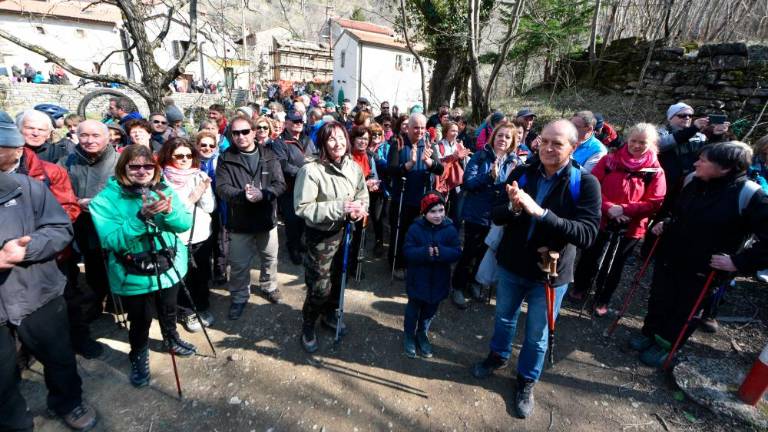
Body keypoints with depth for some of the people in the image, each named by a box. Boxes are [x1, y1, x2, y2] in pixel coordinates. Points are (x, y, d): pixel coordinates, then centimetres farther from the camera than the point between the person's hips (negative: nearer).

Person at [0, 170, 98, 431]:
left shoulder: (24, 186, -7)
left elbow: (61, 229, -6)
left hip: (37, 296, 0)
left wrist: (26, 248, -25)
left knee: (60, 358, 20)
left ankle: (68, 403, 46)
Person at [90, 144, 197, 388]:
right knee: (140, 320, 12)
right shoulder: (106, 199, -14)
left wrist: (169, 211, -30)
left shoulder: (164, 190, -4)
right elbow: (112, 241, -23)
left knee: (168, 311, 24)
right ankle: (138, 356, 40)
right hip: (134, 276, -3)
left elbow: (185, 223, -9)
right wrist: (141, 217, -35)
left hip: (170, 267, 4)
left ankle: (171, 340, 51)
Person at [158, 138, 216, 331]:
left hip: (202, 235, 3)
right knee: (184, 277, 11)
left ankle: (203, 308, 36)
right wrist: (191, 199, -19)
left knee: (202, 275, 16)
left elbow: (210, 207, -1)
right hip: (177, 238, -3)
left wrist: (204, 192, -19)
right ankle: (187, 312, 31)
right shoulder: (162, 180, -9)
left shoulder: (201, 176, 1)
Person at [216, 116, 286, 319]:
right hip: (239, 221, -1)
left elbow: (280, 184, -8)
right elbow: (222, 188, -13)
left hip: (267, 218, 2)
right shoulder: (226, 159, -4)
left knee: (270, 259, 19)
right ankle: (239, 297, 33)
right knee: (239, 265, 10)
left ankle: (269, 287, 45)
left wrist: (262, 194, -27)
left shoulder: (269, 156, -1)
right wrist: (242, 195, -32)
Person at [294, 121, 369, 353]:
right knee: (320, 287, 1)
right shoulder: (311, 170, -22)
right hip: (321, 236, -6)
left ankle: (329, 313, 49)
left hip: (345, 231, 6)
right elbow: (303, 208, -23)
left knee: (338, 279, 23)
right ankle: (308, 326, 29)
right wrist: (338, 207, -29)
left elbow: (363, 195, 8)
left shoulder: (354, 167, -4)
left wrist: (359, 208, -15)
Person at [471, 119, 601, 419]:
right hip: (511, 265, 3)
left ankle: (526, 382, 41)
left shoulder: (585, 183, -15)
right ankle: (498, 356, 51)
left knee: (537, 336, 16)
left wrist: (541, 212, -36)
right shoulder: (521, 173, -7)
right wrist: (513, 208, -28)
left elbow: (588, 234, -25)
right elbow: (495, 216, -6)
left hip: (550, 274, -2)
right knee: (504, 318, 24)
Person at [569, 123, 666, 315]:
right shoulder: (610, 160, -6)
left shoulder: (656, 171, -6)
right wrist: (608, 207, -22)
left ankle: (602, 300, 34)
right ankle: (579, 288, 38)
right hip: (601, 221, 0)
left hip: (631, 228, 0)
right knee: (589, 257, 14)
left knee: (614, 265, 15)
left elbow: (655, 203, -9)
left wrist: (624, 209, -21)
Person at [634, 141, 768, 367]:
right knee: (659, 300, 18)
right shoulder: (692, 181, -3)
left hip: (704, 271, -4)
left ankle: (664, 345, 32)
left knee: (685, 311, 13)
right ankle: (649, 333, 39)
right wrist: (666, 224, 0)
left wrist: (739, 262, -25)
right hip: (669, 257, 5)